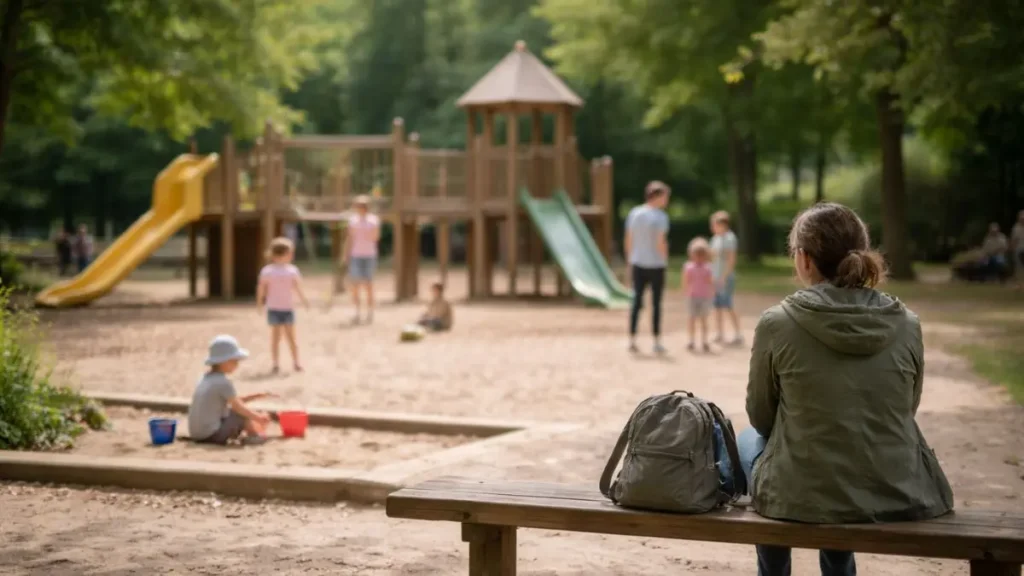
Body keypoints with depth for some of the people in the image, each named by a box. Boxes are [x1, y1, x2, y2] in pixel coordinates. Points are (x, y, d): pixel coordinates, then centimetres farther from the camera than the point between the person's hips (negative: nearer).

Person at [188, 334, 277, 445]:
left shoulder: (207, 378, 13)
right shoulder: (224, 383, -14)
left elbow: (234, 401, 19)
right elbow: (239, 408, -9)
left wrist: (258, 396, 16)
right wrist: (259, 417, 6)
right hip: (212, 435, -9)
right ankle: (255, 435, 20)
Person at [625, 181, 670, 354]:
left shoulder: (634, 213, 3)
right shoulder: (660, 216, -13)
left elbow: (628, 240, 6)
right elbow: (661, 243, -17)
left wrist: (630, 261, 15)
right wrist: (664, 262, -4)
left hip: (638, 264, 5)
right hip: (656, 265, -5)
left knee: (637, 301, 10)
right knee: (656, 303, 4)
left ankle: (632, 340, 8)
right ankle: (657, 342, 8)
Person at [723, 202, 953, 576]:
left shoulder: (778, 323, -12)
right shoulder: (907, 325, -4)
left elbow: (761, 417, 2)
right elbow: (905, 413, 9)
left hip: (805, 498, -3)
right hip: (901, 497, 3)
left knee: (749, 440, 31)